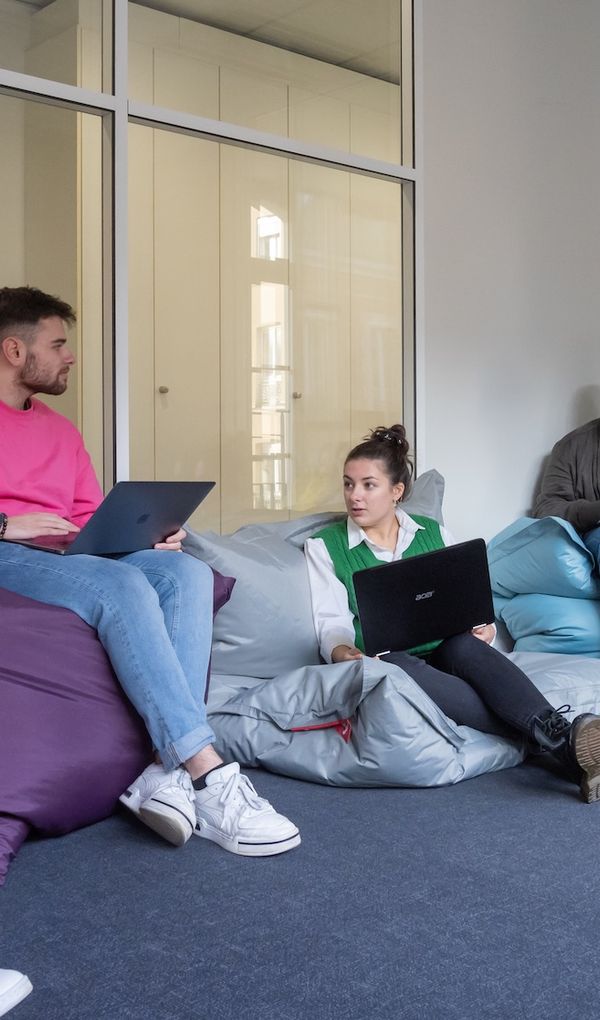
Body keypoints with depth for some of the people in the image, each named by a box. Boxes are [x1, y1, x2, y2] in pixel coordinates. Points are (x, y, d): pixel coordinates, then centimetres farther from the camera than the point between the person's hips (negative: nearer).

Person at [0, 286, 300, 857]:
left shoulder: (61, 431, 26)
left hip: (74, 554, 7)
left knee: (187, 572, -20)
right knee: (123, 586, -33)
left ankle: (169, 772, -34)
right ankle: (208, 775, -35)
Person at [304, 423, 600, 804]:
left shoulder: (432, 532, 17)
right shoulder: (324, 547, 10)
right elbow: (332, 621, 0)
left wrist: (483, 624, -11)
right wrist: (339, 650, -23)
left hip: (444, 650, 3)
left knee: (465, 645, -34)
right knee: (398, 666, -38)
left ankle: (568, 738, -53)